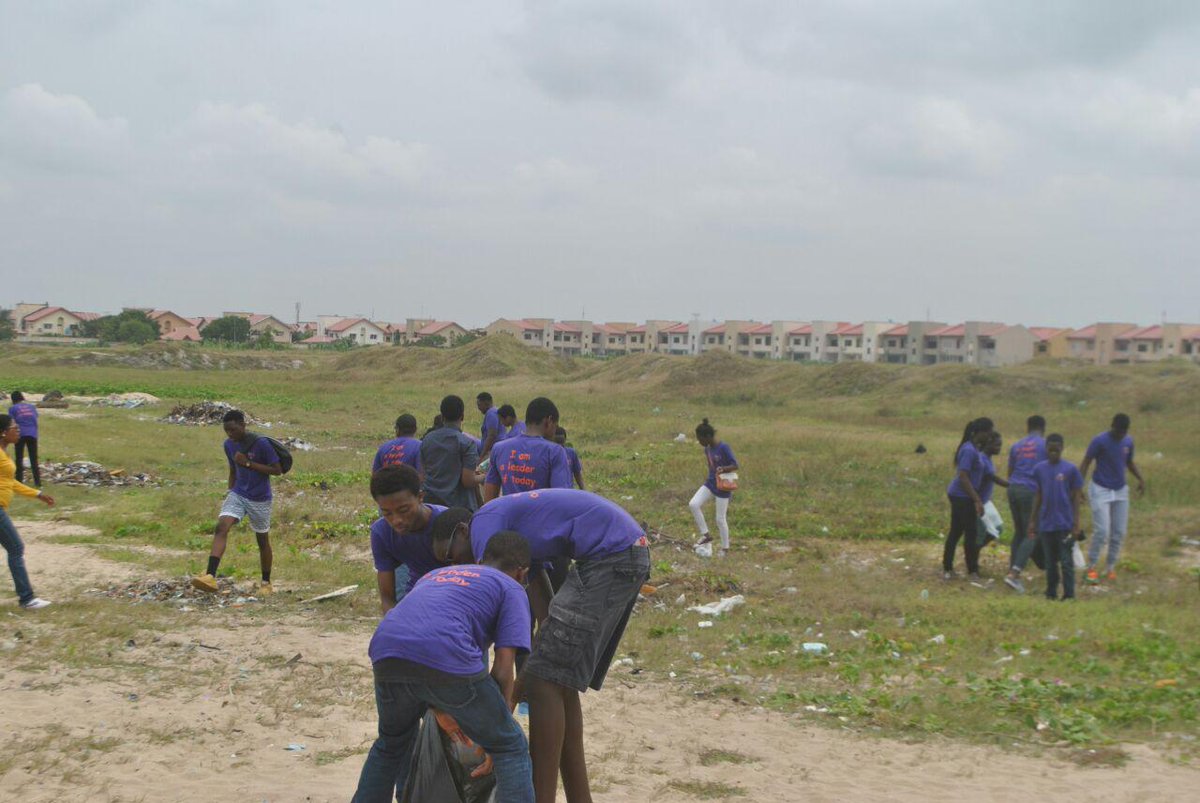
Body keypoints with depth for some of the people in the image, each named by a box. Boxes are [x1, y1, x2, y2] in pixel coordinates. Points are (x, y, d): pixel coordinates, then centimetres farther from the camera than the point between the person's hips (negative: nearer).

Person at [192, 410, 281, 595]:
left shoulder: (261, 444, -17)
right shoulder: (229, 445, 2)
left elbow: (277, 470, -16)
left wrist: (248, 463, -21)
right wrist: (230, 492, 15)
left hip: (260, 499, -4)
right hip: (238, 495, 4)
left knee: (262, 540, 9)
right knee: (221, 527, -20)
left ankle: (266, 583, 28)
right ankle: (210, 577, -31)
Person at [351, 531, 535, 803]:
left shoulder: (435, 575, 38)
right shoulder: (511, 590, 21)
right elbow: (503, 668, 9)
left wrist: (438, 708, 34)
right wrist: (500, 717, 21)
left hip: (386, 654, 5)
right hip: (446, 659, -5)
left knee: (391, 744, 32)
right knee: (510, 749, 12)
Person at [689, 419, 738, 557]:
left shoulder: (723, 447, -19)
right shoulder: (707, 449, 3)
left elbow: (735, 465, -18)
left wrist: (723, 469, -35)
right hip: (710, 483, 7)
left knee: (720, 519, 1)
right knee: (694, 504, -14)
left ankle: (725, 548, 21)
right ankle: (706, 535, 0)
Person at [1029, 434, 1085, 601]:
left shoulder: (1070, 469, -4)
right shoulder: (1039, 469, 4)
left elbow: (1076, 497, -1)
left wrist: (1076, 524, -6)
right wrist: (1033, 521, 11)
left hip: (1065, 524, -3)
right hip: (1046, 524, 3)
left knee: (1066, 562, -2)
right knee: (1050, 562, 11)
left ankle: (1069, 595, 3)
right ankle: (1051, 593, 21)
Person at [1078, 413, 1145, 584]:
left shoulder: (1128, 442, 2)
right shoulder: (1099, 441, -14)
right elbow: (1086, 463, -10)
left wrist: (1140, 479, 1)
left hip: (1121, 490, 5)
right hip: (1101, 490, -5)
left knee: (1119, 532, 4)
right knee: (1102, 531, -12)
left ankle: (1111, 567, 18)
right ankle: (1091, 567, 1)